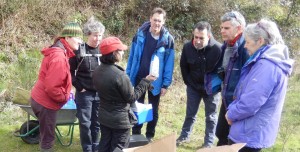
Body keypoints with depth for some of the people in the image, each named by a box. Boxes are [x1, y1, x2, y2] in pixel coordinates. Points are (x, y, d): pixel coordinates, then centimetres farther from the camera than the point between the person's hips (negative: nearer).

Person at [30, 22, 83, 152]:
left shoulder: (57, 52, 7)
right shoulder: (59, 57, -25)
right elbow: (51, 87, -29)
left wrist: (64, 94, 7)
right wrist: (65, 97, -14)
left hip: (40, 99, 10)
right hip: (46, 103, -10)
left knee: (46, 136, 21)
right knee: (48, 139, 2)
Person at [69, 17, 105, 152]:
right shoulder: (79, 51, -8)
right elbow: (70, 71, -2)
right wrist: (79, 87, -6)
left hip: (101, 94, 2)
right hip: (84, 93, -2)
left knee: (97, 123, 12)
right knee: (85, 123, 6)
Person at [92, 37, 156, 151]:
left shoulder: (97, 71, -1)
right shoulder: (119, 75, -26)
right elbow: (131, 97, -16)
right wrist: (145, 82, -10)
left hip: (104, 116, 7)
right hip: (120, 120, -7)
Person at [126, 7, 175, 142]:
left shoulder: (168, 39, -9)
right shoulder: (140, 35, -6)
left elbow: (169, 63, -7)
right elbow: (132, 57, 0)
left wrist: (166, 84, -10)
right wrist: (128, 76, -1)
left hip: (156, 81, -1)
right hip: (138, 78, 1)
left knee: (153, 110, 12)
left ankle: (149, 136, 28)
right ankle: (135, 135, 28)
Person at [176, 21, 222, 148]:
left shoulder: (218, 49, -25)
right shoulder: (188, 47, -15)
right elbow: (183, 66, 3)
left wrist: (217, 85, -9)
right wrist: (188, 82, 6)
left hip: (211, 88, -2)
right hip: (193, 86, 3)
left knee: (211, 116, 10)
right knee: (190, 113, 15)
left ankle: (209, 142, 22)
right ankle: (184, 136, 33)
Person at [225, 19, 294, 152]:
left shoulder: (266, 66, -24)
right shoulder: (267, 62, 10)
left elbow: (250, 103, -28)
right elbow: (246, 94, 17)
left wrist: (231, 114, -10)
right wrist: (232, 109, 3)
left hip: (249, 135, -10)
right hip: (253, 132, 10)